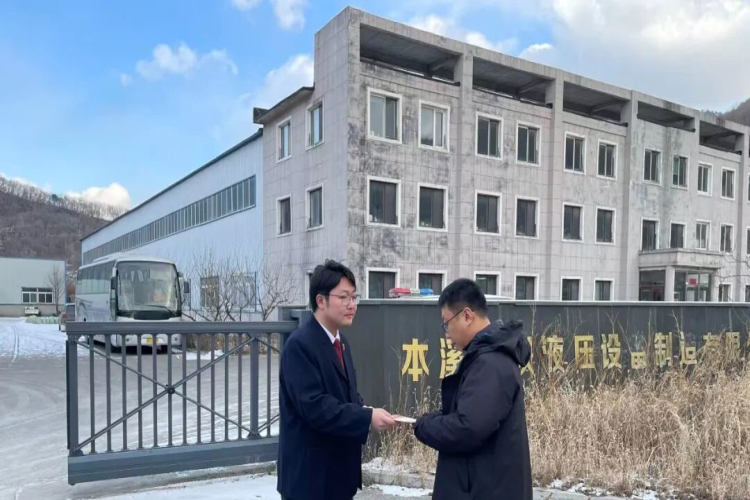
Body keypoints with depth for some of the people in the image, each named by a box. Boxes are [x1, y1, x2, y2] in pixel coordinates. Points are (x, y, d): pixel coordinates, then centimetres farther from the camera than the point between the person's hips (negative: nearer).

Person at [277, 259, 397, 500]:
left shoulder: (340, 342, 10)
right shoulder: (300, 344, -20)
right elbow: (314, 406, -27)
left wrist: (363, 411, -5)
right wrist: (367, 417, -26)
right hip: (310, 473, -9)